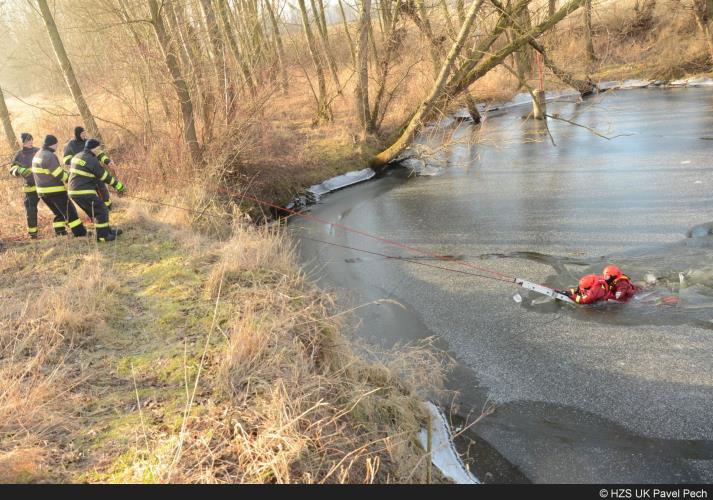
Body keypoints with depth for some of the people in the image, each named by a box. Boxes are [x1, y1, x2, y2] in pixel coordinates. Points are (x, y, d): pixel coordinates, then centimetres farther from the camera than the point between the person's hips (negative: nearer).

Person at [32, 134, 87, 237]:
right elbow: (59, 174, -21)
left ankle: (60, 233, 18)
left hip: (42, 191, 9)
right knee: (70, 212, -1)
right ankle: (80, 233, 0)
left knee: (59, 213, 20)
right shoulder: (50, 156, -19)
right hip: (55, 190, -9)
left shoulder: (37, 155, 11)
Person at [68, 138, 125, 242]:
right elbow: (104, 176, -10)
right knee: (101, 210, -2)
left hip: (74, 191, 10)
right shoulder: (91, 160, -14)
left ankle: (107, 231, 26)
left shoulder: (77, 156, 14)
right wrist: (117, 184, 1)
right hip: (84, 192, -10)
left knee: (95, 212, 19)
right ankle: (102, 236, 0)